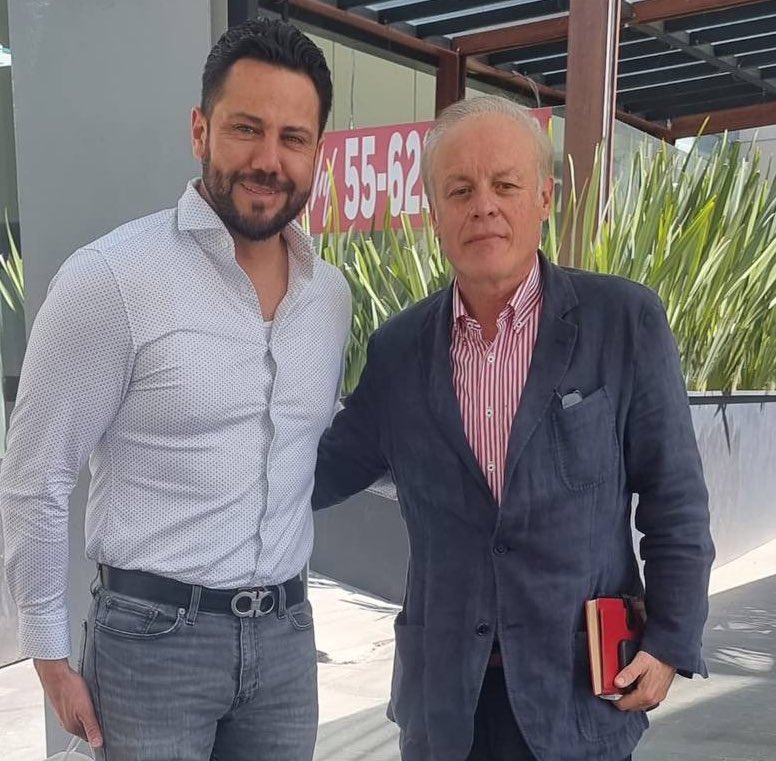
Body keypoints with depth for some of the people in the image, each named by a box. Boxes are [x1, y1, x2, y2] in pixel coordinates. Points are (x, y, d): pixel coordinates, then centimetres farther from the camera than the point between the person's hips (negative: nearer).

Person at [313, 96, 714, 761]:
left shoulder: (626, 322, -8)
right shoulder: (399, 347, 0)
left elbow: (675, 501, -4)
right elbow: (321, 473, 7)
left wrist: (671, 642, -6)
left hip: (584, 680, -2)